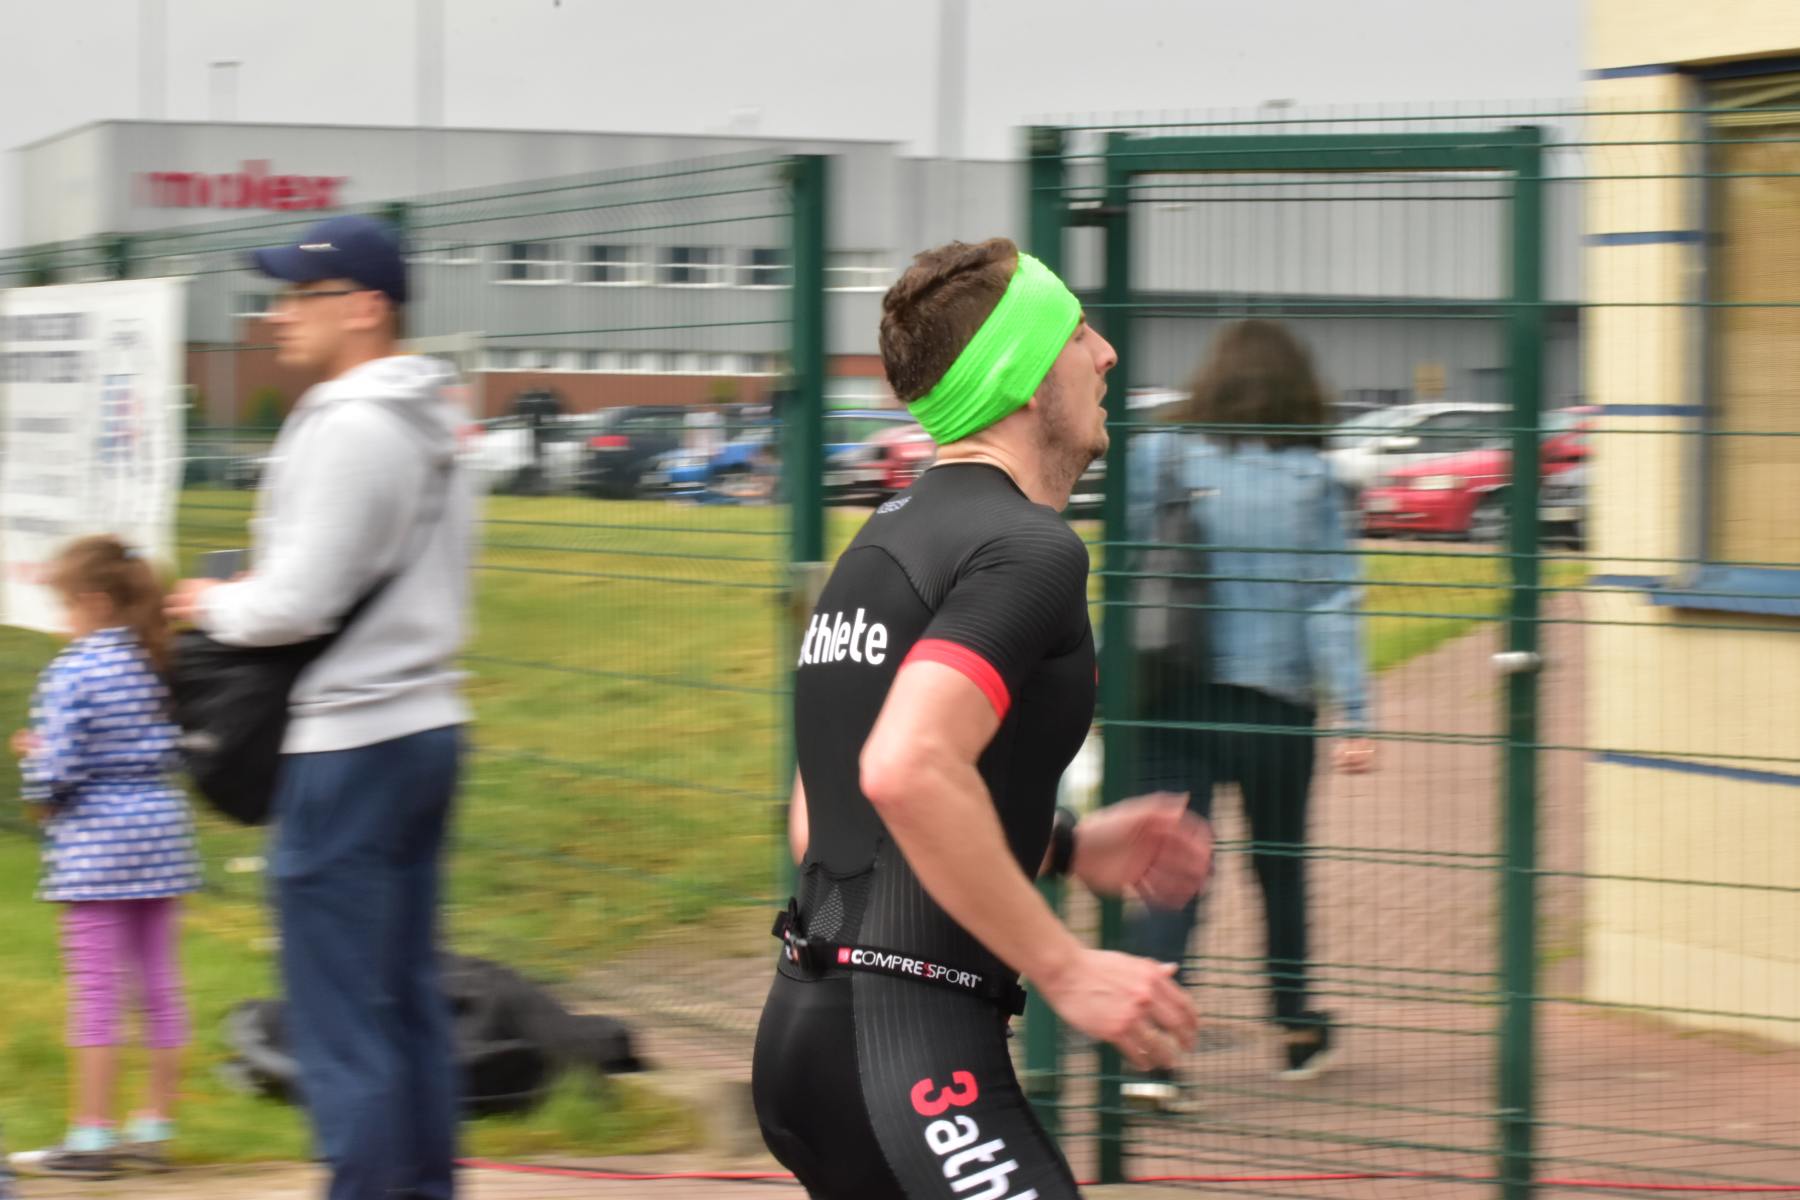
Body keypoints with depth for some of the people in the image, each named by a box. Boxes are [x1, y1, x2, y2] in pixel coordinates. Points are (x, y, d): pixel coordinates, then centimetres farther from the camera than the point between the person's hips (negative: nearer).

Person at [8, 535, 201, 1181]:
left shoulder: (71, 674, -14)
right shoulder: (157, 667, 5)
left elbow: (58, 771, -17)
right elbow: (166, 750, 8)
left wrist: (32, 761, 7)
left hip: (95, 844, -6)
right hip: (162, 836, 6)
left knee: (96, 992, -2)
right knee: (159, 986, 9)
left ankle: (92, 1133, 1)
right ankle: (156, 1127, 16)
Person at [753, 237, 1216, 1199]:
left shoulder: (887, 538, 19)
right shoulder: (1031, 547, -10)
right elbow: (907, 772, -26)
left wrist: (1069, 848, 21)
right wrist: (1066, 969, -18)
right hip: (907, 1043, -10)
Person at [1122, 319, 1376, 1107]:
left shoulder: (1158, 459, 0)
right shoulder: (1311, 480, -2)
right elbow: (1331, 601, -6)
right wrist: (1354, 715, -5)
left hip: (1172, 699, 0)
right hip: (1276, 702, 0)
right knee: (1280, 865, 18)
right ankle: (1298, 1033, 34)